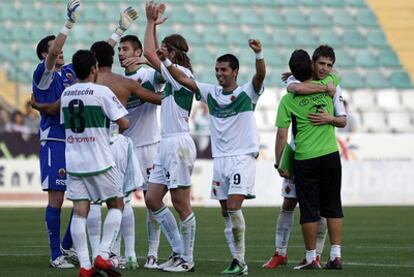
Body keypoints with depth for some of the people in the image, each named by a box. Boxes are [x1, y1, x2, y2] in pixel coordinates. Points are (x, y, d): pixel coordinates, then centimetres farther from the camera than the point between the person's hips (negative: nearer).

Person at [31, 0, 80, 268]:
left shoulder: (70, 71, 13)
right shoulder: (43, 75, -6)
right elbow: (52, 54, -24)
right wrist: (69, 22, -30)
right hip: (54, 143, -7)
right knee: (56, 199, -5)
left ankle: (68, 245, 22)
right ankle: (56, 255, 0)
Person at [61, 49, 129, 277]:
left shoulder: (66, 93, 8)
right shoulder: (102, 92, -9)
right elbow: (124, 123, -10)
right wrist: (119, 131, 12)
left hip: (73, 161, 5)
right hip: (100, 162, -4)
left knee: (79, 211, 2)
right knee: (116, 205, 10)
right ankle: (103, 255, -3)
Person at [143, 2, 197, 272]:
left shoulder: (182, 73, -10)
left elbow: (149, 53, -16)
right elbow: (154, 57, 28)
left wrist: (151, 22, -6)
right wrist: (154, 24, 23)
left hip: (179, 143, -10)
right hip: (167, 144, 10)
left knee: (181, 204, -4)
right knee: (152, 199, 8)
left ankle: (187, 259, 2)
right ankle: (179, 252, 14)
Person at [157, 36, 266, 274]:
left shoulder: (247, 93, -3)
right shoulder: (211, 93, 10)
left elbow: (260, 75, -21)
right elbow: (183, 80, 6)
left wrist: (259, 54, -39)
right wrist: (166, 61, -7)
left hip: (243, 158, -6)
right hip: (220, 158, 6)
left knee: (234, 207, -17)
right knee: (226, 212, 5)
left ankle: (240, 261, -12)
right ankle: (238, 260, 11)